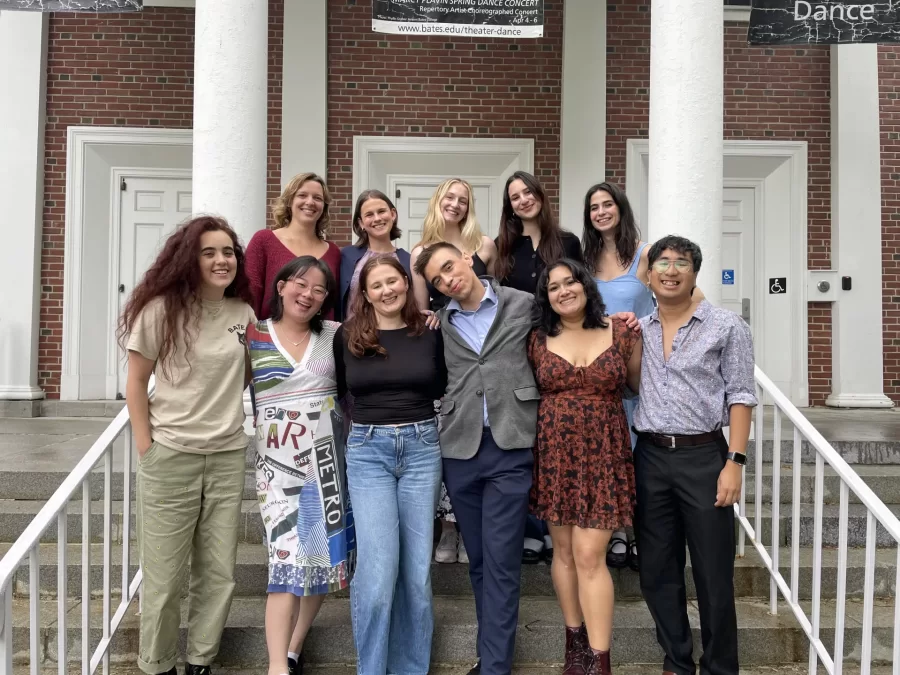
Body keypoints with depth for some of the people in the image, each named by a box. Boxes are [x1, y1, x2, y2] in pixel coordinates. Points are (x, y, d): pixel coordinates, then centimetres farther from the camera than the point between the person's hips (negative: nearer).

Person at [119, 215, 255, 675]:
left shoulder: (243, 313, 3)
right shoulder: (162, 309, -8)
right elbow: (136, 383, -3)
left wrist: (224, 410, 4)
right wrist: (146, 450, -7)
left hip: (228, 456, 4)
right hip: (171, 456, -3)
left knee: (219, 572, 10)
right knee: (164, 574, 7)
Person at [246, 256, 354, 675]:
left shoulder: (336, 335, 5)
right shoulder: (253, 337, 1)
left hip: (328, 457, 3)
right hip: (279, 462, -3)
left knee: (325, 554, 9)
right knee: (289, 558, -10)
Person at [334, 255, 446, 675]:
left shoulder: (430, 333, 3)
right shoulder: (347, 336, 2)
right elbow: (336, 393, 13)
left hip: (422, 448, 1)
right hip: (368, 451, -1)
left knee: (417, 571, 7)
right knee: (377, 572, -8)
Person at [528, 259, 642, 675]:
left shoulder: (619, 331, 1)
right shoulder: (537, 339, 3)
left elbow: (639, 384, 11)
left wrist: (637, 339, 0)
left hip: (602, 455, -2)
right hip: (554, 454, 2)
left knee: (589, 555, -5)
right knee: (564, 551, 11)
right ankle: (575, 641, 28)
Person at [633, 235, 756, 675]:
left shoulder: (727, 327, -1)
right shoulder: (636, 331, 9)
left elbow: (740, 396, -4)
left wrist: (734, 461, -12)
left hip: (704, 456, -4)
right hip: (650, 457, 4)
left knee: (713, 573, 4)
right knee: (657, 570, 12)